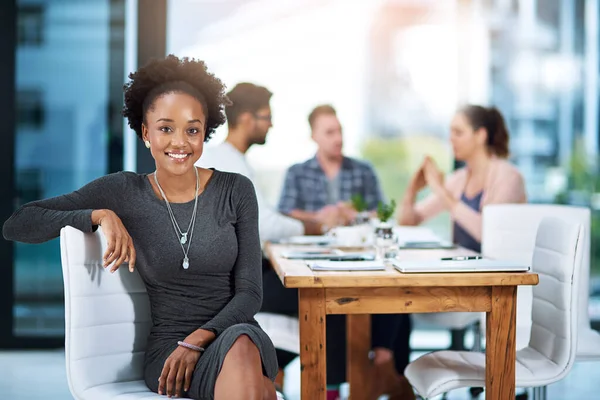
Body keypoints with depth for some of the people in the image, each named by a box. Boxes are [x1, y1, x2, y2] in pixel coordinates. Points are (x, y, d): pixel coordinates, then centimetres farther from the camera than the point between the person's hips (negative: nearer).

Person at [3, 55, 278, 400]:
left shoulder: (236, 190, 2)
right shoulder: (123, 192, 1)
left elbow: (250, 292, 0)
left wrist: (198, 340, -17)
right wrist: (101, 216, -15)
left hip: (238, 331, 2)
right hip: (170, 346, -2)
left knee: (240, 343, -38)